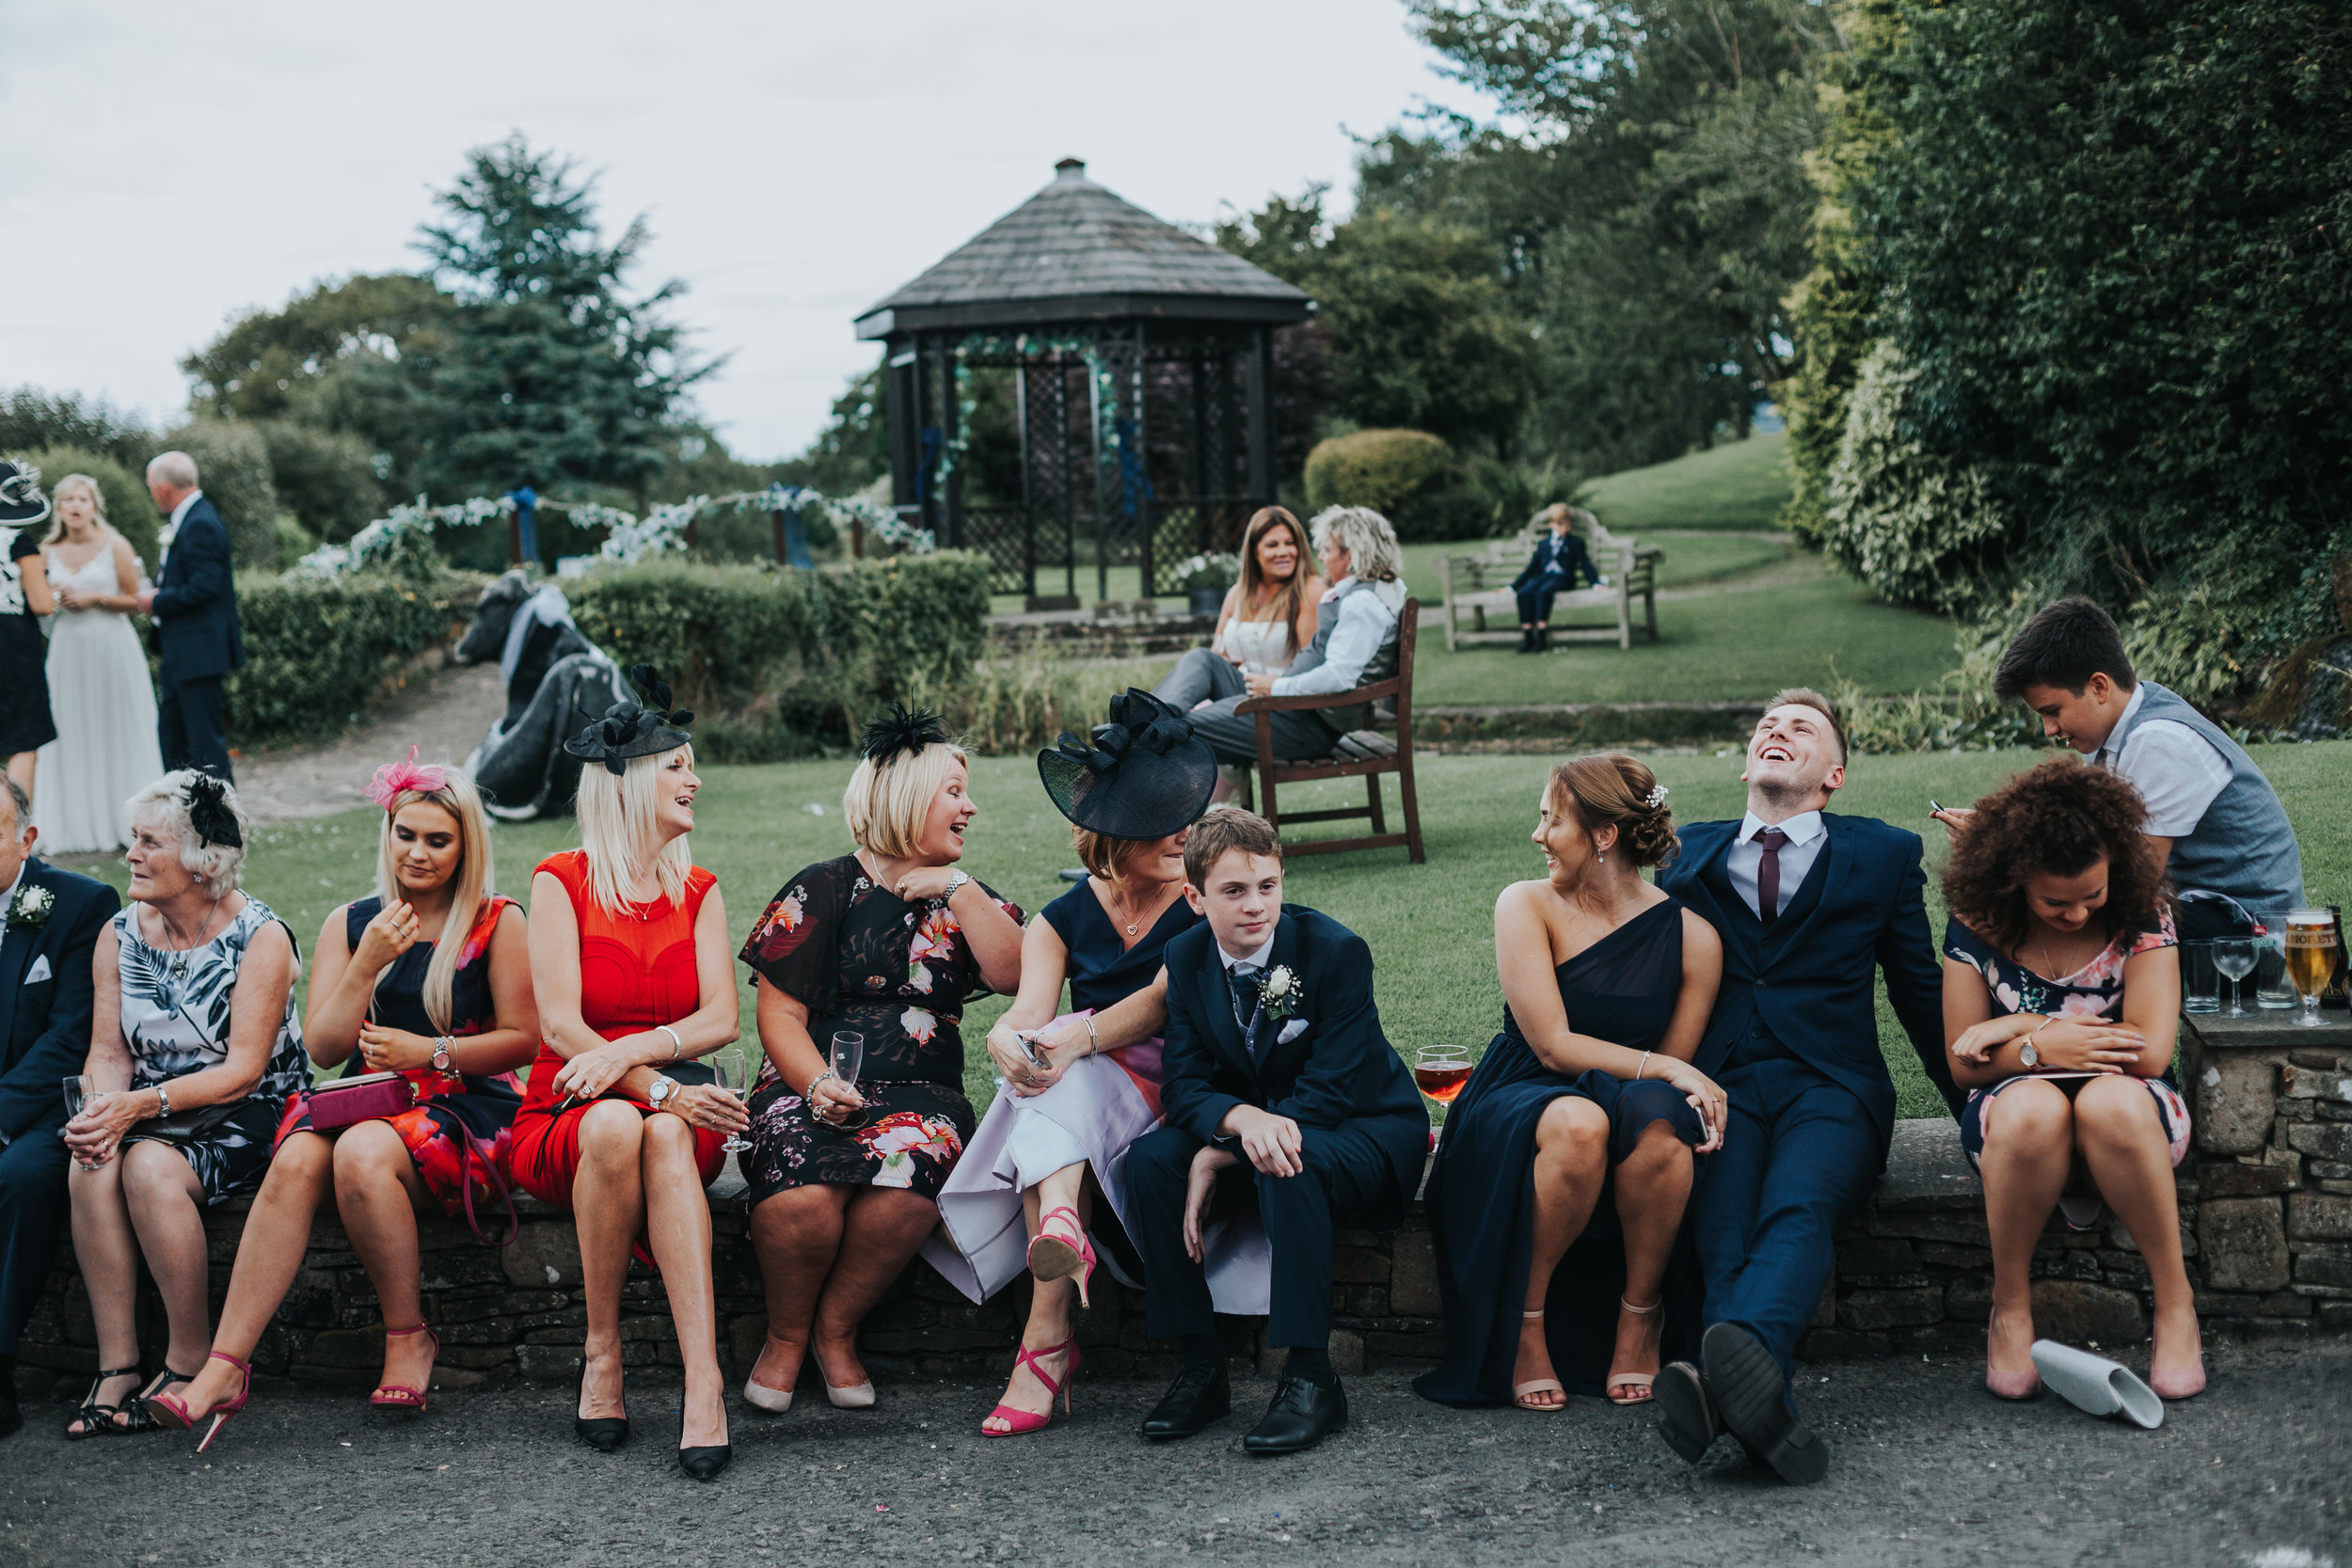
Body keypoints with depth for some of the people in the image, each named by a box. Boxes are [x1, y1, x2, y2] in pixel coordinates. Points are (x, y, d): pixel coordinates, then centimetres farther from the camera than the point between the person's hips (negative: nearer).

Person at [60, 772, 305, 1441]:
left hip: (247, 1117, -5)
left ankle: (193, 1363, -19)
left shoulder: (260, 937, -10)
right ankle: (117, 1368, -23)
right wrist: (103, 1108, -19)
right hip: (151, 1113, 5)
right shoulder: (119, 935, 7)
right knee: (91, 1165, -27)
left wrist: (140, 1104, -26)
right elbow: (108, 1049, 4)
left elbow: (243, 1071, -15)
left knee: (150, 1166, -33)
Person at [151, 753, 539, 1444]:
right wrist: (368, 965, -9)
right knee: (295, 1161, -30)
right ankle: (226, 1366, -33)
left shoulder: (497, 923, 3)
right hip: (366, 1098, 4)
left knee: (362, 1154, -35)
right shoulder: (349, 923, 13)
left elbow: (524, 1039, 0)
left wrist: (430, 1051, -11)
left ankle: (408, 1337, -16)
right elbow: (323, 1048, 4)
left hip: (465, 1107, -3)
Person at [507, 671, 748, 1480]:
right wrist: (658, 1087, -22)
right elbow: (560, 1026, -9)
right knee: (616, 1125, -37)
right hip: (564, 1125, -2)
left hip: (677, 1114, 2)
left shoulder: (698, 893, 13)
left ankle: (703, 1383, -46)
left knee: (664, 1134, -35)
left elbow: (721, 1019, 0)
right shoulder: (561, 882, 2)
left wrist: (631, 1050, -19)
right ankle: (601, 1350, -24)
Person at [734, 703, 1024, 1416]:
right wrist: (816, 1084, -17)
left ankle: (835, 1329, -9)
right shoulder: (822, 891, 7)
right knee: (801, 1194, -34)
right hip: (814, 1086, -2)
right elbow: (779, 1012, 1)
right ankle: (785, 1335, -3)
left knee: (904, 1184, -34)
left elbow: (1012, 976, 0)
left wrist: (956, 889, -1)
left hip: (921, 1093, 2)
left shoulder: (967, 897, 19)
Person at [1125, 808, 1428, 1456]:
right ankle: (1200, 1366, -15)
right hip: (1245, 1129, 5)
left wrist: (1219, 1156, -27)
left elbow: (1331, 1091, -21)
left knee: (1288, 1163, -38)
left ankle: (1311, 1376, -32)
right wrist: (1242, 1118, -34)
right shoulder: (1187, 957, -3)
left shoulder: (1337, 951, -18)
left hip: (1366, 1132, -5)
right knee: (1150, 1158, -22)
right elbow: (1182, 1081, -8)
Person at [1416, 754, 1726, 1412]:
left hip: (1630, 1098, 2)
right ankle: (1525, 1324, -19)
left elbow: (1677, 1071, 3)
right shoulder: (1526, 905, -5)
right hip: (1519, 1103, -1)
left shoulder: (1691, 935, -1)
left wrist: (1692, 1096, -20)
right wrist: (1661, 1068, -21)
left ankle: (1639, 1316, -13)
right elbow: (1552, 1045, -12)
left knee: (1657, 1116, -36)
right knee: (1579, 1122, -39)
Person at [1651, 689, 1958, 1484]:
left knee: (1798, 1210, -35)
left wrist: (1975, 1109, 15)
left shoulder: (1884, 855, 19)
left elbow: (1921, 993, 21)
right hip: (1718, 1084, 2)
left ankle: (1742, 1348, -62)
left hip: (1830, 1087, -1)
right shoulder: (1690, 853, 24)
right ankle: (1759, 1395, -53)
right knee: (1723, 1234, -30)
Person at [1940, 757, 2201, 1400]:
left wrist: (2023, 1029, -13)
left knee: (2109, 1101, -38)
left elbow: (2150, 1053, -16)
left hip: (2129, 1114, 0)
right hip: (2016, 1126, 1)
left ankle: (2176, 1302, -20)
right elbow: (1964, 1064, -2)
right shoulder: (1977, 929, -4)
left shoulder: (2140, 916, -7)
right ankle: (2010, 1310, -18)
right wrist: (2042, 1047, -21)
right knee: (2031, 1107, -37)